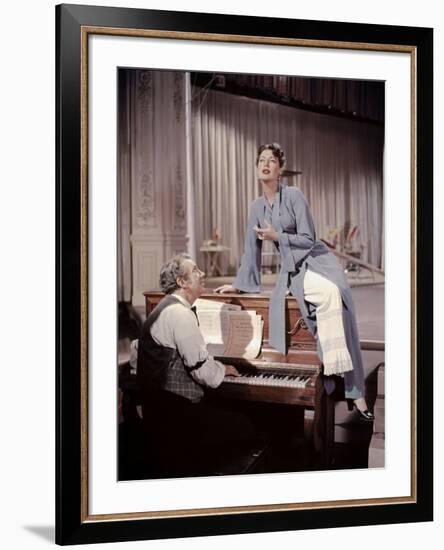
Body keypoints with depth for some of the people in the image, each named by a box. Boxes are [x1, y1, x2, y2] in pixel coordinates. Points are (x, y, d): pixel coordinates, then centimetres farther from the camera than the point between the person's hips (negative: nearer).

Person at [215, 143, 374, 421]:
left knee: (334, 295, -33)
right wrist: (238, 284, 18)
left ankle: (354, 390, -31)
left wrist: (276, 236, -8)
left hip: (317, 261, -4)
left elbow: (309, 239, -9)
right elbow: (252, 250, 17)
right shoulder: (257, 206, 10)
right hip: (291, 270, 4)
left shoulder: (294, 195, -7)